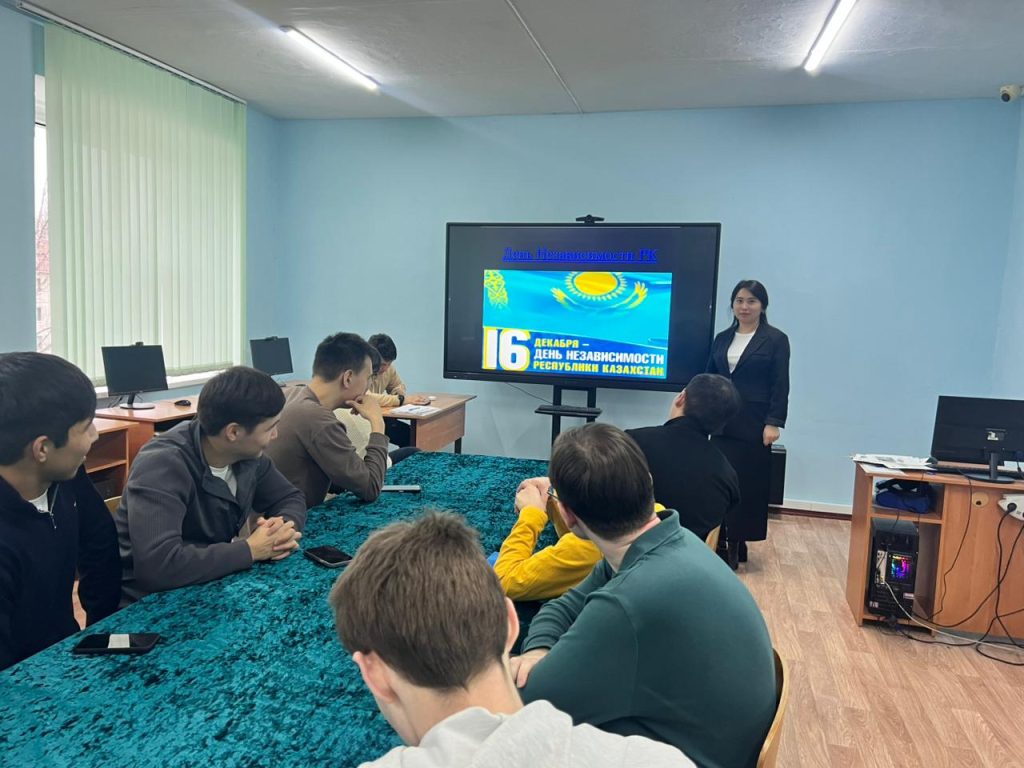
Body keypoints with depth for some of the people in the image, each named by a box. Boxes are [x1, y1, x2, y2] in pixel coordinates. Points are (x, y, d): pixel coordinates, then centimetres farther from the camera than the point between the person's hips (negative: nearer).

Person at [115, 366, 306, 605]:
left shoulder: (247, 454, -6)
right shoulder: (163, 466, -26)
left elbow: (291, 498, 7)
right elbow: (158, 565, -36)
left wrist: (285, 527, -15)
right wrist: (250, 550, -26)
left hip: (211, 588, 7)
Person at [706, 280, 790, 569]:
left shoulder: (776, 339, -1)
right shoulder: (722, 338, 12)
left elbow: (780, 385, -6)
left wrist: (774, 423, -14)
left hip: (753, 424, -4)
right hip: (722, 422, 4)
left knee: (748, 484, 0)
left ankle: (737, 544, 8)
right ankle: (725, 542, 13)